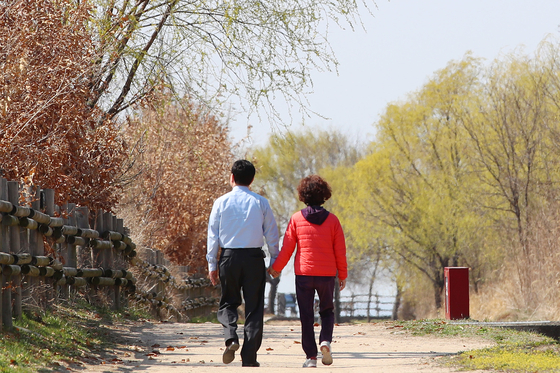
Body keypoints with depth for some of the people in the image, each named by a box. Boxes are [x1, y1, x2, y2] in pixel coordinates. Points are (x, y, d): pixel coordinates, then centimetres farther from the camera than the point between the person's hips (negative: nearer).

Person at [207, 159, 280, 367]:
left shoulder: (221, 202, 1)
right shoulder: (260, 202, 1)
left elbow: (213, 235, 1)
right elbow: (272, 233, 2)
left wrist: (212, 264, 6)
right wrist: (275, 260, 11)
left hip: (229, 257, 0)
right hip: (254, 257, 0)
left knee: (228, 303, 15)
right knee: (254, 307, 6)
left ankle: (231, 336, -14)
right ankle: (249, 357, 2)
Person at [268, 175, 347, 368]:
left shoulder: (296, 219, -3)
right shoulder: (332, 220, -1)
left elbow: (287, 248, -1)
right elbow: (340, 251, 1)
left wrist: (276, 268, 13)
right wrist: (343, 275, 11)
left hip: (303, 274, -1)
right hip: (327, 274, 1)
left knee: (306, 316, 6)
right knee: (327, 311, 18)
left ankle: (311, 356, 2)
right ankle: (325, 340, -8)